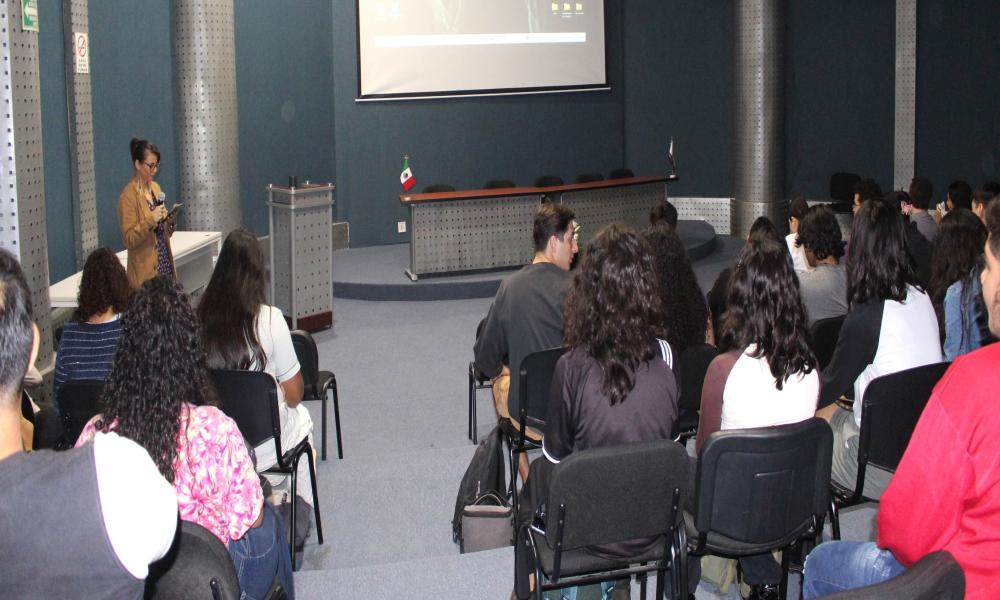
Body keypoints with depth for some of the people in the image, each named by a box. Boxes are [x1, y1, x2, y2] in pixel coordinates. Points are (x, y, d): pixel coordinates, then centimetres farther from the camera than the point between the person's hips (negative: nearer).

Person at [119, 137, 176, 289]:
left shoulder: (155, 188, 12)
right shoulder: (128, 195, -11)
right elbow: (129, 240, -15)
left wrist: (170, 222, -1)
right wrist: (150, 220, -25)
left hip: (165, 266, 7)